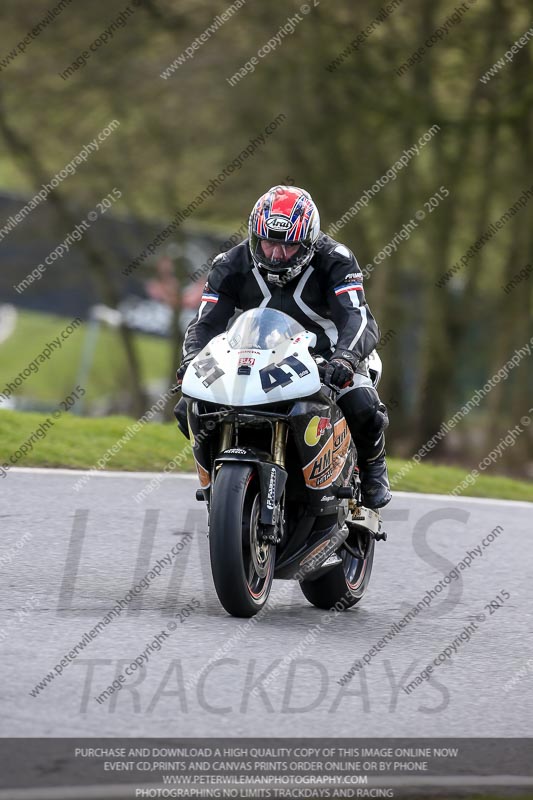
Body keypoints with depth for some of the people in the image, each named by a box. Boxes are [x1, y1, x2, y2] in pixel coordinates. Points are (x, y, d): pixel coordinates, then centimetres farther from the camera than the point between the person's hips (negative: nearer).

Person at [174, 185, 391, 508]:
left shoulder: (333, 261, -17)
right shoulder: (232, 266, -8)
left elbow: (359, 319, -28)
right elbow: (207, 322, -10)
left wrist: (344, 358, -50)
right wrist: (192, 360, -33)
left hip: (325, 354, -3)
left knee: (363, 408, -33)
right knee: (189, 410, -15)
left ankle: (372, 462, 3)